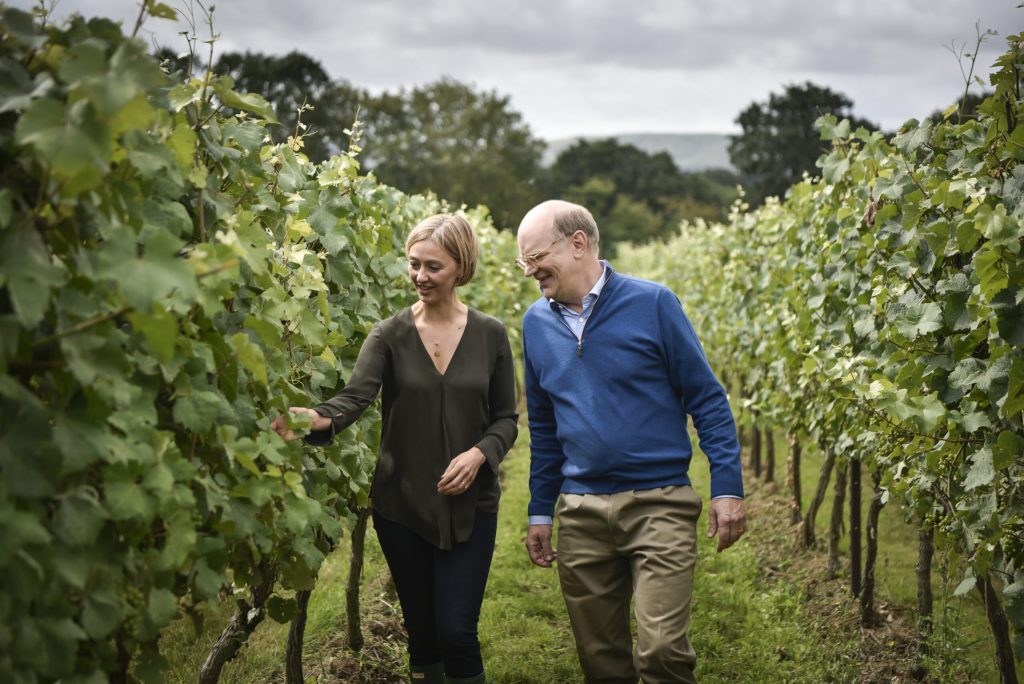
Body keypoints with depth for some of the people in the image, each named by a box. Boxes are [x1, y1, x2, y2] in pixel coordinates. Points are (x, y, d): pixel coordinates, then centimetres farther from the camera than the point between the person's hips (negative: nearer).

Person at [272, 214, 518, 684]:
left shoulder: (490, 334, 0)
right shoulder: (390, 335, -2)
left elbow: (506, 419, 5)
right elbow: (355, 397, -17)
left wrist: (479, 453, -16)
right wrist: (319, 418, -39)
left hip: (469, 505, -1)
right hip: (401, 505, 1)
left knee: (456, 632, -6)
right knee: (421, 632, 10)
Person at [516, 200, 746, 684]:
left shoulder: (651, 303, -6)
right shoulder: (537, 323, 8)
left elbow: (707, 399, -3)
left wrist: (727, 488, -9)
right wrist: (539, 513, 18)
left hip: (659, 503, -4)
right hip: (581, 513, 4)